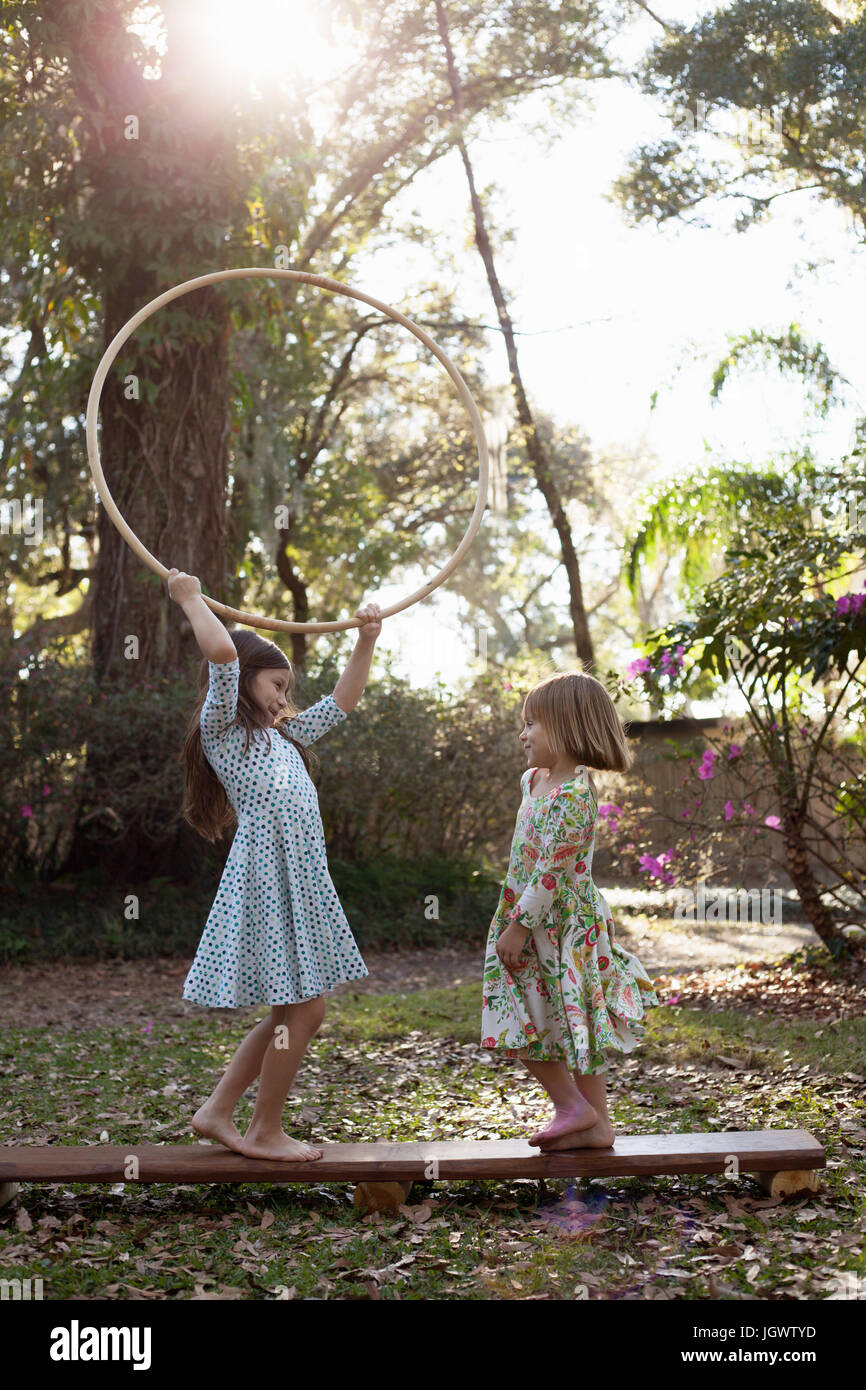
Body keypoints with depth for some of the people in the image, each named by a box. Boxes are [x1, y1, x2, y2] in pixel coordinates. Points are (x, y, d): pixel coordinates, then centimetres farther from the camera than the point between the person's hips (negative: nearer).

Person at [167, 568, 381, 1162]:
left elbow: (342, 702, 31)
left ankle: (217, 1112, 20)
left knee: (297, 1012, 10)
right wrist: (191, 599, -4)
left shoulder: (281, 736, 26)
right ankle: (266, 1132, 9)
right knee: (302, 1010, -6)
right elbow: (221, 652, -16)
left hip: (300, 878, 9)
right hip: (267, 870, -9)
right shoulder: (222, 727, 1)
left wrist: (366, 642, 26)